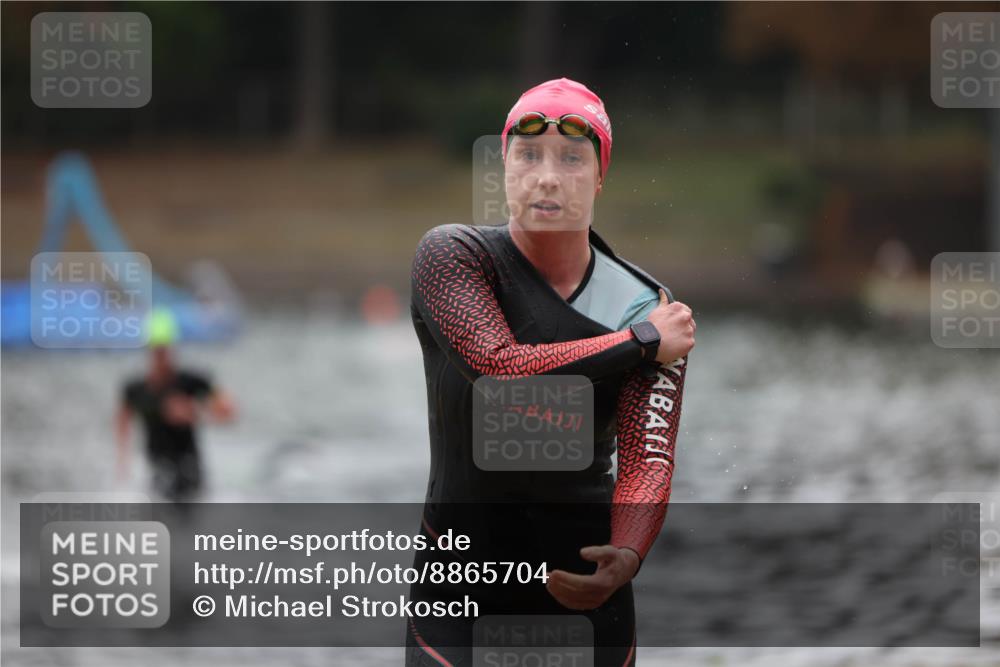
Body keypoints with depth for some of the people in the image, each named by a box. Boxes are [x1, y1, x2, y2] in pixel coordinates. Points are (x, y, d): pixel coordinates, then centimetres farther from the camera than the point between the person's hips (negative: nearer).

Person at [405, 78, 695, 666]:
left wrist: (626, 556, -33)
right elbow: (500, 368, -24)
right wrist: (642, 342, -15)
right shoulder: (452, 256, -7)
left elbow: (648, 457, -12)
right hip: (456, 591, -2)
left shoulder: (645, 307, -1)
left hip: (586, 581, 2)